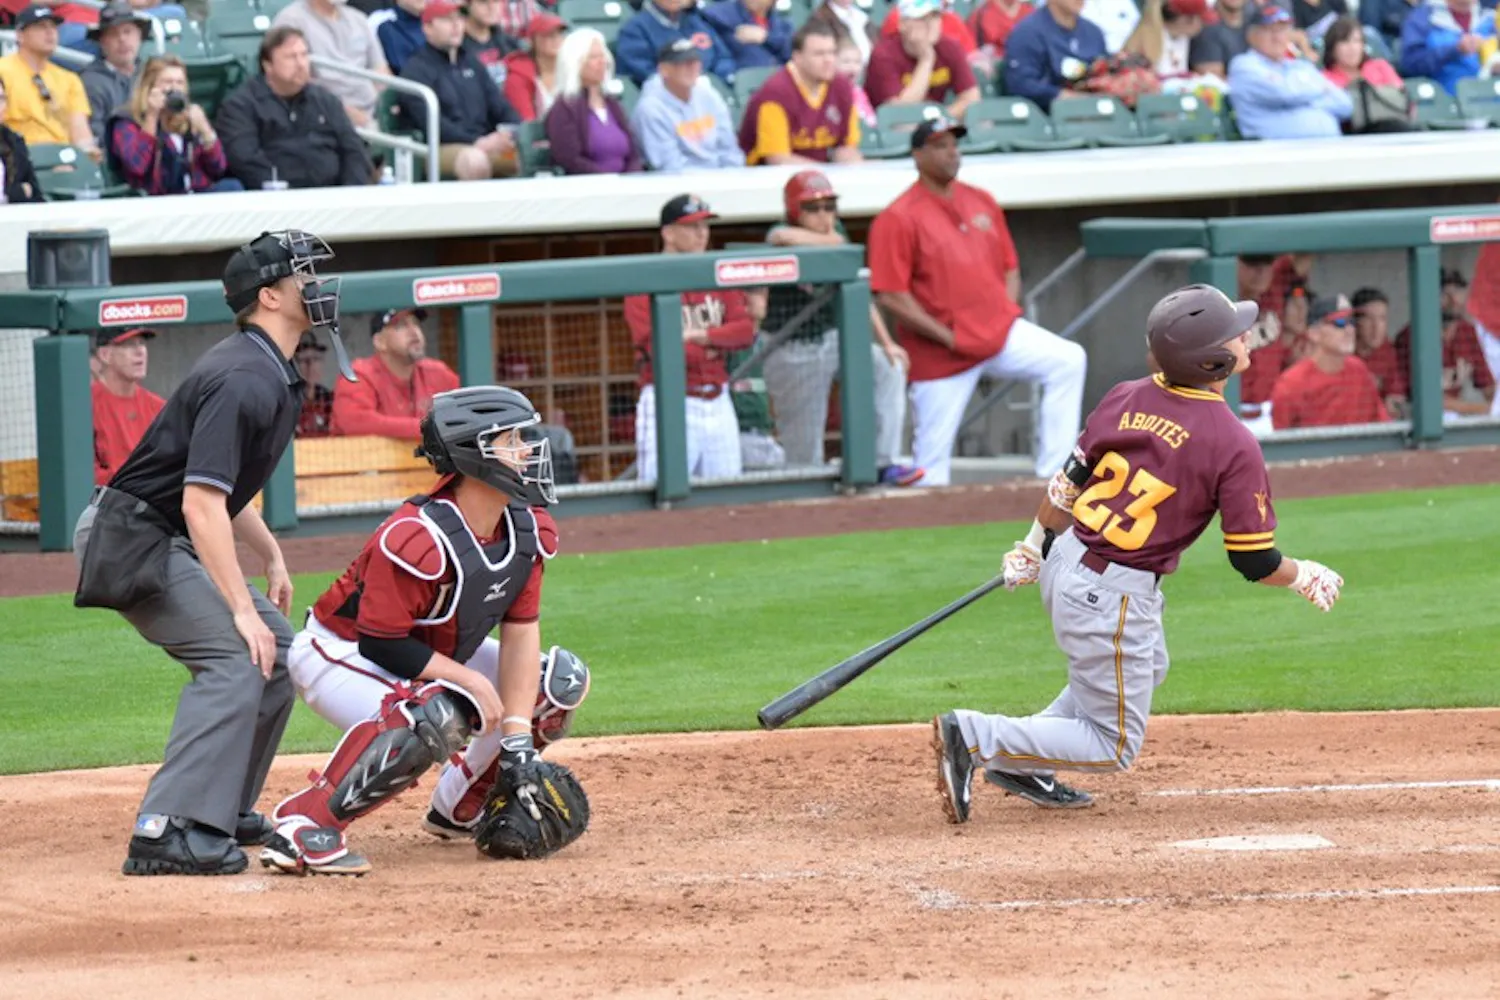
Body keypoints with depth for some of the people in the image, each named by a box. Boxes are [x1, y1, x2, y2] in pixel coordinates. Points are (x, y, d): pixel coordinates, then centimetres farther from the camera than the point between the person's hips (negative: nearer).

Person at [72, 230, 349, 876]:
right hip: (129, 539, -11)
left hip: (163, 542, 11)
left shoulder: (272, 374, 12)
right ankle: (171, 831, -26)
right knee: (235, 656, -21)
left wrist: (271, 557, 18)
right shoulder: (242, 380, -22)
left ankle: (225, 810, 19)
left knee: (275, 648, 13)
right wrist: (241, 609, -29)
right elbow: (202, 502, -28)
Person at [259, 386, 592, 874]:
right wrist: (469, 680, -25)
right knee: (432, 716, -39)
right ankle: (304, 825, -33)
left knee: (560, 679, 4)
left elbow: (520, 631, -6)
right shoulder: (417, 540, -33)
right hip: (339, 654, -9)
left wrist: (518, 740, -13)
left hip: (432, 654, 9)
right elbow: (382, 644, -28)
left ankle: (460, 810, 15)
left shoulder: (528, 531, -7)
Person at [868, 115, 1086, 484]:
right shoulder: (898, 218, -9)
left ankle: (1051, 477, -11)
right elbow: (890, 296, -14)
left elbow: (1009, 267, 19)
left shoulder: (982, 202, 11)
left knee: (1068, 361, -12)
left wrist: (1008, 314, 2)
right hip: (940, 353, -5)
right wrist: (946, 336, -15)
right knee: (933, 454, -4)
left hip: (1000, 330, 5)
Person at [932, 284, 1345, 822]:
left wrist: (1034, 547, 24)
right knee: (1115, 746, 7)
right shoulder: (1234, 445, -16)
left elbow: (1066, 482, 9)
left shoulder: (1124, 399, 0)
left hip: (1063, 561, 8)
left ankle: (1023, 766, 24)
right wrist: (1303, 577, 8)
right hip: (1113, 595, -8)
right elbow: (1255, 561, -11)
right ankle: (975, 738, -10)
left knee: (1146, 669, 33)